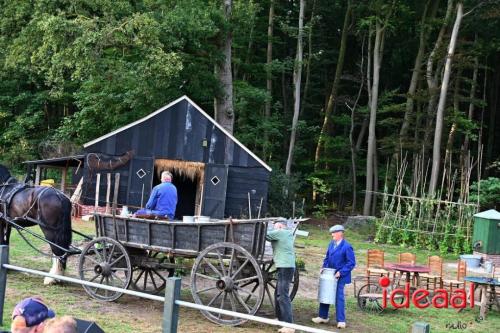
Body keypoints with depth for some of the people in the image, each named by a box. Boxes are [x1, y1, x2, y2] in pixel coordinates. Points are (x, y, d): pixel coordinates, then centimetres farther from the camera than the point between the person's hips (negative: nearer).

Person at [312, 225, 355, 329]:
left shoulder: (347, 247, -16)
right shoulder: (331, 244, 6)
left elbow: (351, 263, -16)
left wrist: (341, 272, -20)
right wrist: (324, 267, 4)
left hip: (340, 276, -7)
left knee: (339, 297, -3)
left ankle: (341, 321, 6)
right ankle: (323, 317, 25)